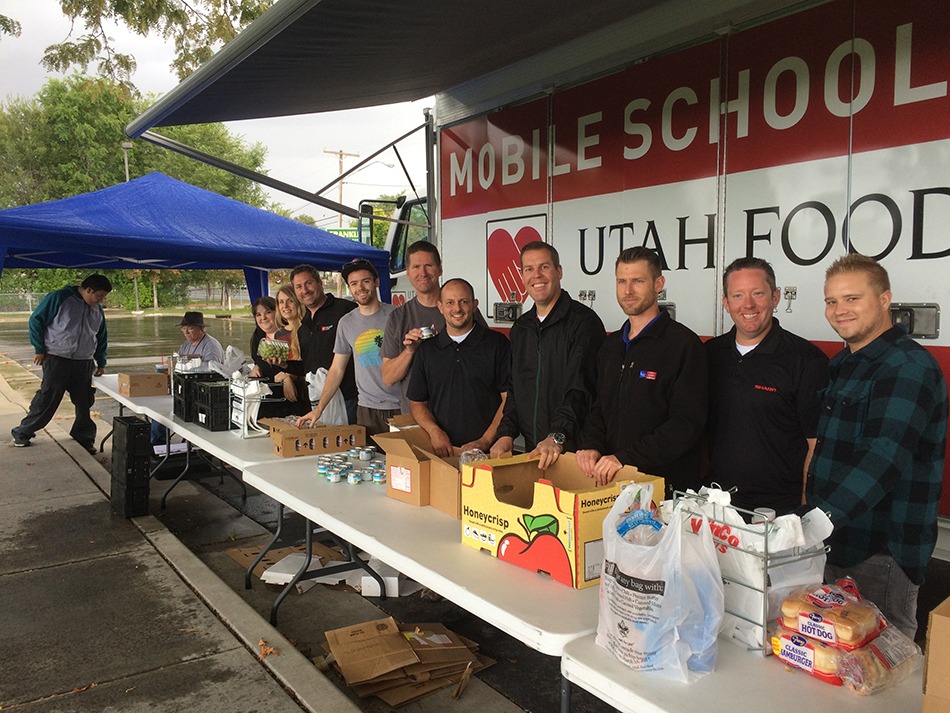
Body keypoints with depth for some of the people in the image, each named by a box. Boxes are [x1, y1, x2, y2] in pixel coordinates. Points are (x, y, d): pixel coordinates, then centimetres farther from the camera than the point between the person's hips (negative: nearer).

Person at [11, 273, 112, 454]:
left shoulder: (97, 310, 10)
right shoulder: (59, 299, -9)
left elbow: (102, 338, 20)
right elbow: (36, 320, -5)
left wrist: (101, 363, 17)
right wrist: (39, 349, -5)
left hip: (85, 363, 5)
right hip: (57, 360, -5)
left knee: (84, 402, 6)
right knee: (46, 400, -3)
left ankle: (84, 437, 18)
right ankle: (22, 433, 13)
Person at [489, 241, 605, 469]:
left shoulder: (583, 321, -10)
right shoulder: (520, 328, 14)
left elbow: (580, 390, -20)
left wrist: (557, 437, -31)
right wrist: (506, 434, 4)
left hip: (572, 449, -6)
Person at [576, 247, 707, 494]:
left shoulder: (684, 344, -11)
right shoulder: (611, 346, 13)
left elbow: (687, 422, -18)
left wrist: (626, 458, -24)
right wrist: (592, 446, -5)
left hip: (666, 486, -6)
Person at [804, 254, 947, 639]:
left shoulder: (909, 366, -15)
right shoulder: (842, 364, 13)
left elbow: (883, 459, -28)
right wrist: (810, 516, 11)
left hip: (881, 554, -8)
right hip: (833, 541, 8)